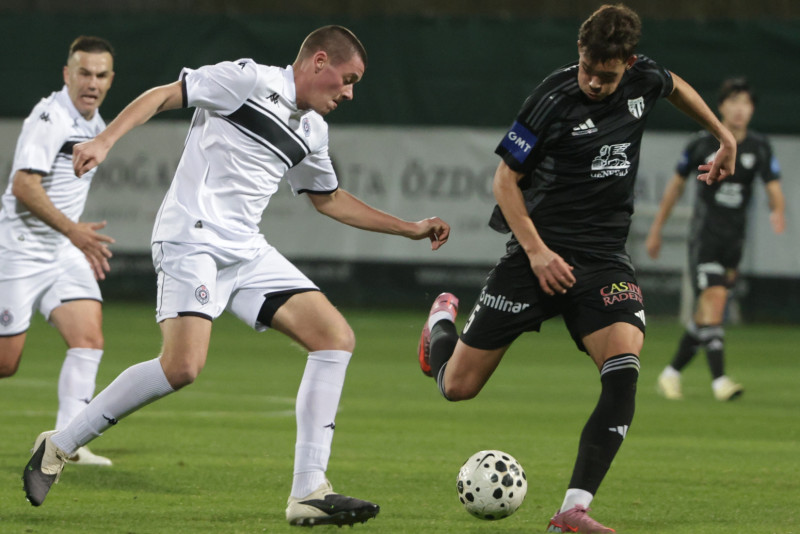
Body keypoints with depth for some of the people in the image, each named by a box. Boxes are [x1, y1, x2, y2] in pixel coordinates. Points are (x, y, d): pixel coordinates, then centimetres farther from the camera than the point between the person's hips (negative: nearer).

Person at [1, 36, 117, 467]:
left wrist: (85, 244, 26)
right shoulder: (50, 117, -17)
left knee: (89, 336, -10)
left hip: (64, 253, 8)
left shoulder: (94, 124, 12)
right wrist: (72, 229, -29)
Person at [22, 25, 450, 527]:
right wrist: (104, 141, -18)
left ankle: (309, 493, -6)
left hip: (247, 251, 9)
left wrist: (409, 228, 33)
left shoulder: (312, 131, 20)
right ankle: (59, 447, -8)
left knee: (337, 337, -4)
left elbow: (330, 199, 34)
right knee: (183, 366, -25)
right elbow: (163, 95, -5)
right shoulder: (249, 79, -4)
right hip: (193, 237, -9)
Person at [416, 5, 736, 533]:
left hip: (604, 259, 3)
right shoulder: (555, 97, -13)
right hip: (539, 253, -3)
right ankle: (444, 319, 38)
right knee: (457, 386, 0)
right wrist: (537, 250, -17)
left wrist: (726, 138, 30)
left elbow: (677, 87, 26)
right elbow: (506, 178, -7)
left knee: (623, 371, -24)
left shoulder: (643, 79, 0)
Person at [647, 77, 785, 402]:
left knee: (707, 313, 6)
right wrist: (656, 229, 11)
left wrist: (778, 211, -27)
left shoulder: (760, 147, 2)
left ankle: (672, 374, 22)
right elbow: (677, 184, 7)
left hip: (734, 240, 4)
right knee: (714, 297, -20)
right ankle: (719, 380, -26)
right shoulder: (703, 144, -4)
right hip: (704, 236, -4)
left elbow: (774, 189, -3)